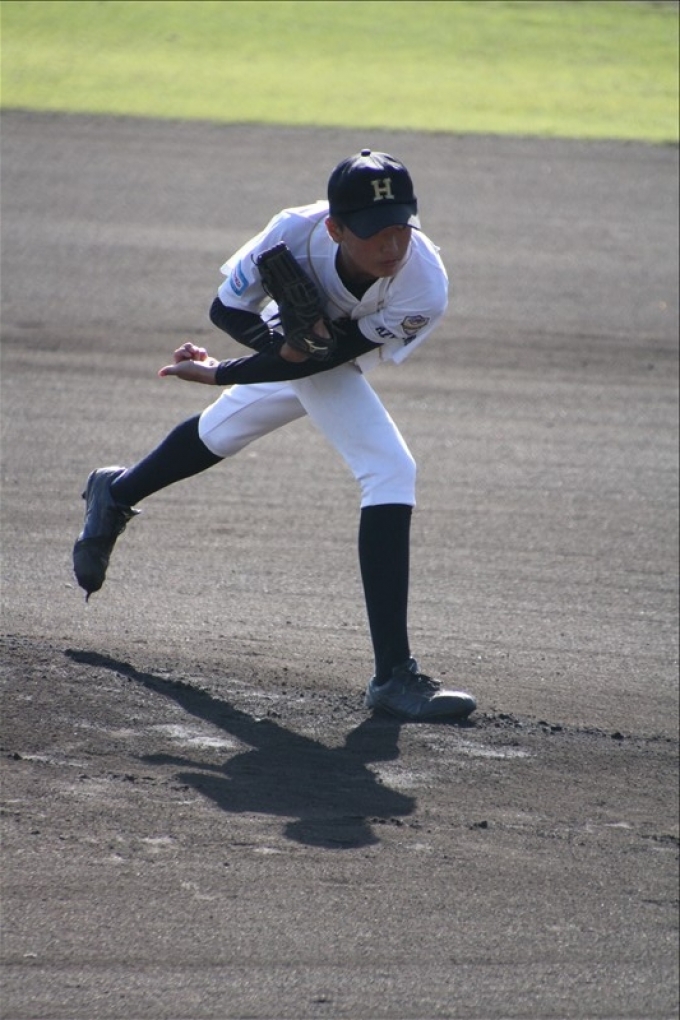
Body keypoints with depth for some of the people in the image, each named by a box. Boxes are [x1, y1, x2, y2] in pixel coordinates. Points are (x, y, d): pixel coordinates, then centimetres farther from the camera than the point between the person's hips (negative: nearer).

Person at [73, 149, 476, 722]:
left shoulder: (425, 291, -39)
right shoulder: (295, 234, -38)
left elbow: (326, 357, -29)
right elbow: (226, 309, -19)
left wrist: (221, 374, -25)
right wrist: (278, 342, -38)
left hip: (337, 366, 2)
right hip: (289, 346, -2)